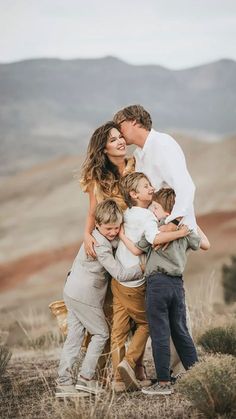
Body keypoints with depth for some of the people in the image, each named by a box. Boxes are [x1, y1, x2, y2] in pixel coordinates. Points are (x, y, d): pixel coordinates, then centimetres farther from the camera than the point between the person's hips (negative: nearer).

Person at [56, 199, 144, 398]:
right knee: (101, 333, 4)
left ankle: (64, 382, 7)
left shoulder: (95, 236, 8)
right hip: (85, 296, -9)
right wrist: (142, 268, -15)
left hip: (72, 292, 9)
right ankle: (86, 377, 4)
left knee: (74, 336, 8)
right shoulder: (101, 245, -21)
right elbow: (119, 274, -22)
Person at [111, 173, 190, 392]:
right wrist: (181, 232, -29)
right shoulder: (147, 216, -18)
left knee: (119, 329, 6)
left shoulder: (126, 214, 7)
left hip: (117, 280, 7)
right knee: (145, 323, 12)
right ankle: (128, 362, -5)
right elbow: (155, 238, -36)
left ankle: (118, 378, 7)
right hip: (134, 285, -7)